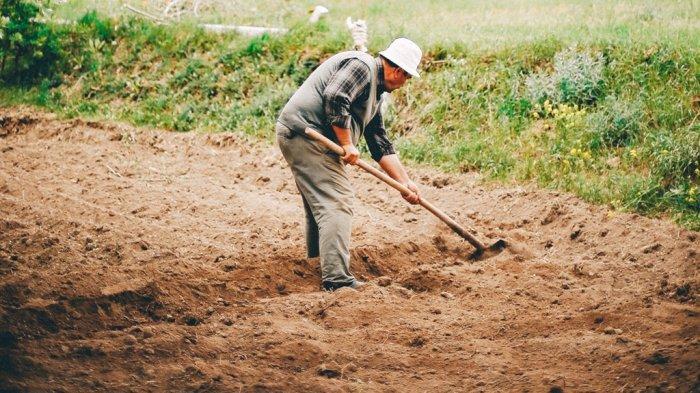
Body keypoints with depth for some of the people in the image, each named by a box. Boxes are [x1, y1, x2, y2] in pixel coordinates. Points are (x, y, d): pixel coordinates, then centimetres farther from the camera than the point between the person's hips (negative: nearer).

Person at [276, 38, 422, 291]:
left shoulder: (376, 93, 23)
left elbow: (381, 145, 23)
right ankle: (336, 279, -18)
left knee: (320, 201, 22)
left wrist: (405, 183, 18)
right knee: (337, 203, -13)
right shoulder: (362, 66, -8)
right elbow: (334, 98, -23)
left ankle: (317, 261, 35)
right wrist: (347, 144, -16)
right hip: (305, 132, -11)